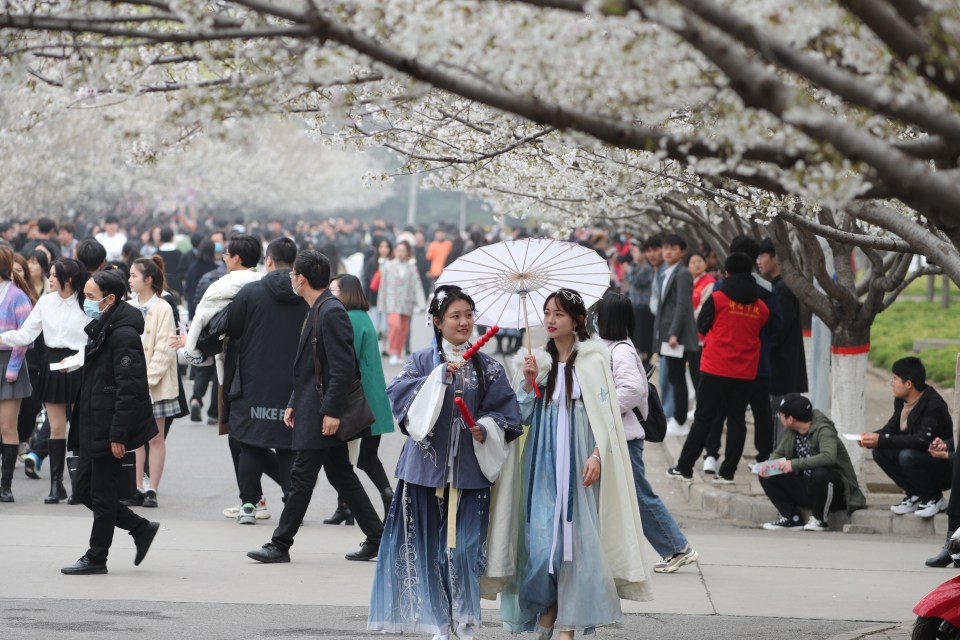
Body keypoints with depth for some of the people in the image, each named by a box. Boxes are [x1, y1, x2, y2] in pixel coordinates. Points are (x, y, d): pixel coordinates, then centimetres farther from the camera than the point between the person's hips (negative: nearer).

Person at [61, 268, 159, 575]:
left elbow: (129, 388, -21)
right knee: (84, 489, 12)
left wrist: (118, 434, -22)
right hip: (94, 428, 10)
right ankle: (141, 529, 22)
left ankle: (96, 558, 9)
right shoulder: (101, 329, 14)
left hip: (111, 426, -10)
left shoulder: (123, 334, -17)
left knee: (101, 493, -1)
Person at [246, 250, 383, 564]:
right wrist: (294, 403, 20)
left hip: (322, 415, -10)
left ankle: (280, 545, 0)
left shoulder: (331, 312, -17)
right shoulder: (317, 311, 15)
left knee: (301, 477, -4)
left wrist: (331, 412, -23)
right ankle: (376, 538, 15)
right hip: (313, 410, 10)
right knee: (342, 475, 12)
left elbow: (343, 367, -22)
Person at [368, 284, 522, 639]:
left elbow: (506, 414, 6)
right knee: (430, 544, 1)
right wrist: (439, 377, -19)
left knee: (465, 545, -5)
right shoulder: (423, 361, 5)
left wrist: (486, 429, -13)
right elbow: (399, 393, -12)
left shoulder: (488, 368, 9)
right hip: (429, 464, 0)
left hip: (469, 469, 0)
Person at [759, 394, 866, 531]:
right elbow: (778, 453, 11)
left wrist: (795, 464, -38)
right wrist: (768, 465, -13)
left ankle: (820, 519, -16)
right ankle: (792, 517, -3)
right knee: (767, 477, -6)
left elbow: (829, 457, -38)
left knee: (820, 473, -39)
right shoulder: (790, 432, 0)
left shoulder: (823, 430, -21)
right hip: (806, 488, 7)